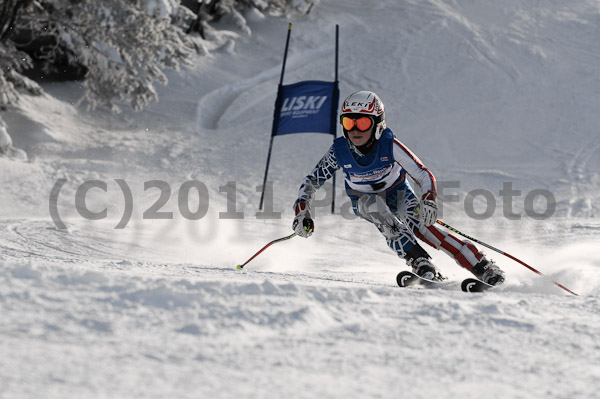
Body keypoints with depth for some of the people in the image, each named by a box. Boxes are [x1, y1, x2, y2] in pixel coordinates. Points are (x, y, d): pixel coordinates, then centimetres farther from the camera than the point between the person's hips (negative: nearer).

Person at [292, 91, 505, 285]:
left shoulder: (389, 145, -27)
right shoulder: (339, 151, -22)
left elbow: (424, 175, -25)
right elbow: (312, 181, -10)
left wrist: (428, 201, -42)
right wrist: (302, 210, -24)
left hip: (398, 193, -2)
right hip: (365, 204, 2)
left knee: (418, 224, -32)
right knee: (371, 202, -35)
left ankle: (484, 268, -32)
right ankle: (420, 262, -38)